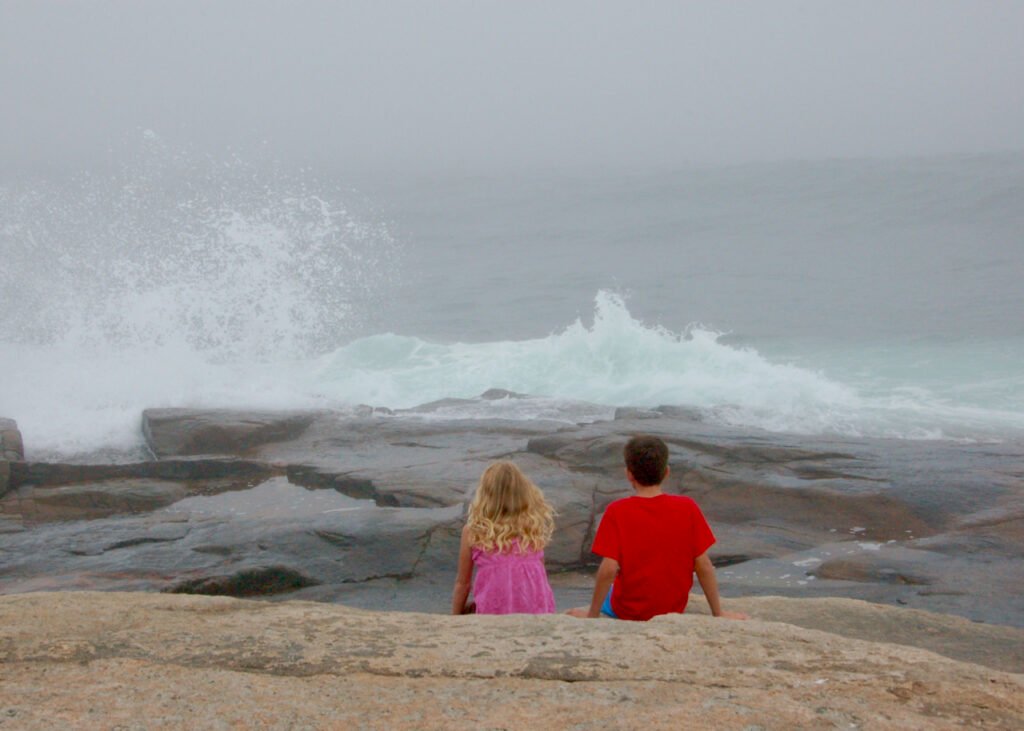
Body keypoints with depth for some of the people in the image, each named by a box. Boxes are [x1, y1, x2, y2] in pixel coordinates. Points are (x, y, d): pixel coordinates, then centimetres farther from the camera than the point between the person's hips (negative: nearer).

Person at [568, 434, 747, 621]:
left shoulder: (617, 512, -16)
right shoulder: (688, 508, -11)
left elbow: (608, 570, -20)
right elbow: (703, 566, -8)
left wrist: (592, 615, -8)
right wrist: (718, 613, 3)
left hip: (628, 612, -2)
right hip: (673, 610, 2)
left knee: (575, 614, 26)